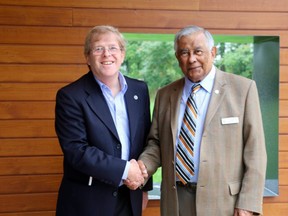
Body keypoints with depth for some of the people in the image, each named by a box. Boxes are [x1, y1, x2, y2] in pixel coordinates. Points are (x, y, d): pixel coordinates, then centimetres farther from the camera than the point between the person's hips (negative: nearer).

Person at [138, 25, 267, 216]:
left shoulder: (243, 88, -4)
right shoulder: (164, 95, 7)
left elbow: (254, 149, -6)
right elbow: (156, 143, 11)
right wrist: (141, 169, -8)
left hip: (223, 200, -3)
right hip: (175, 200, 3)